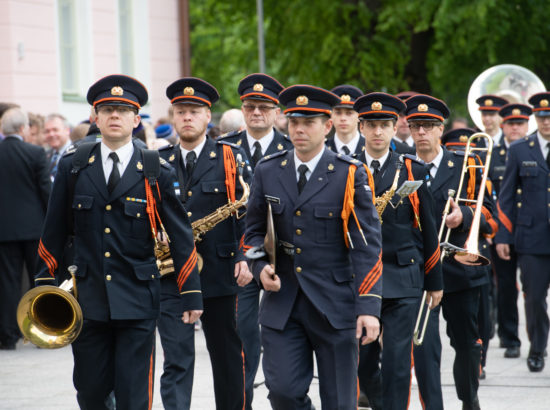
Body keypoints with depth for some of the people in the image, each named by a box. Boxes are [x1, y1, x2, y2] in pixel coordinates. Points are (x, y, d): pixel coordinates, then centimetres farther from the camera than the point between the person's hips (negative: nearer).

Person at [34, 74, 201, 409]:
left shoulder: (157, 174, 0)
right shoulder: (72, 167, 5)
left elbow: (181, 236, 3)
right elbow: (54, 231, 11)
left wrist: (192, 294, 1)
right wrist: (45, 282, 9)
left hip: (138, 300, -2)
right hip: (87, 299, 2)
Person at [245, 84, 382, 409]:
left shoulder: (350, 174, -4)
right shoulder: (267, 172, 7)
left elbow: (367, 245, -8)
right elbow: (255, 231, 17)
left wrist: (369, 307, -16)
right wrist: (261, 266, -5)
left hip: (335, 305, -2)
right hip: (282, 304, 3)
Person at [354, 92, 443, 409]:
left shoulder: (411, 170, 3)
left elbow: (429, 229, 6)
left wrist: (435, 281, 6)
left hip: (403, 278, -1)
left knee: (397, 361, -7)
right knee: (363, 361, 7)